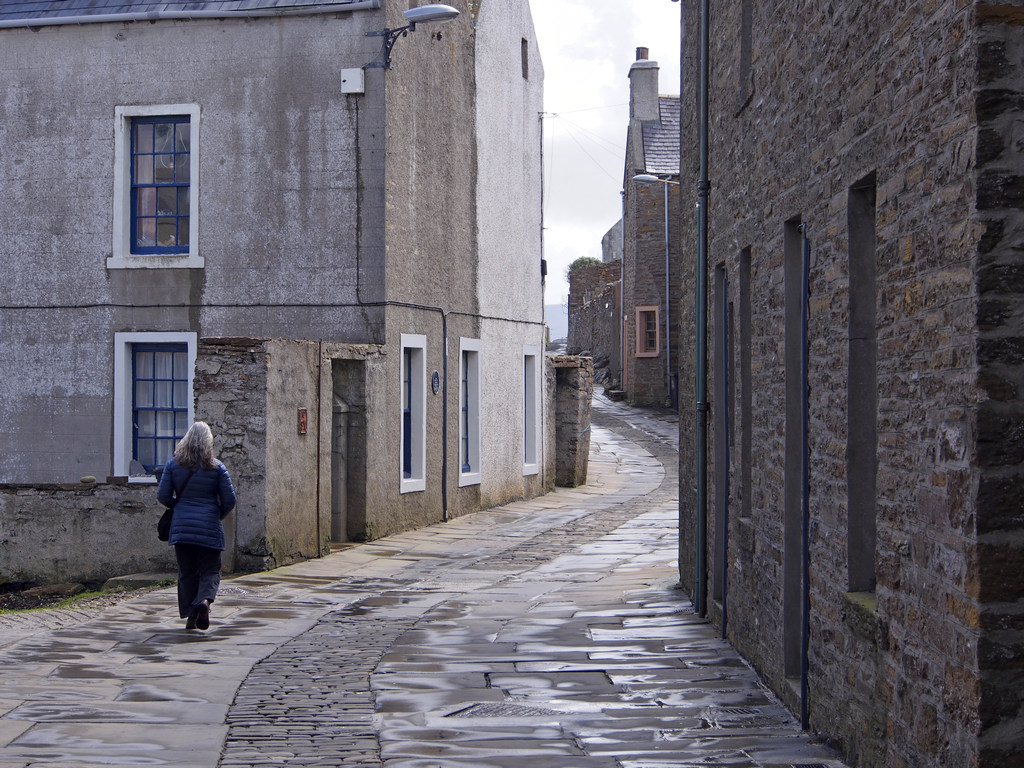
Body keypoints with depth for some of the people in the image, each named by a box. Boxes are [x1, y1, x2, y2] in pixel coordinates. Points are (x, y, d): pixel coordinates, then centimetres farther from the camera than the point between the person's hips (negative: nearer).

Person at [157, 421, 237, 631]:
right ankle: (204, 600, -21)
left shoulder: (173, 465, 3)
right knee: (211, 570, 6)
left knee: (186, 572, 11)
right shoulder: (216, 467, -2)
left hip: (181, 527, 2)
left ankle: (190, 615, 8)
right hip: (209, 527, -2)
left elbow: (163, 496, 2)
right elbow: (229, 500, -2)